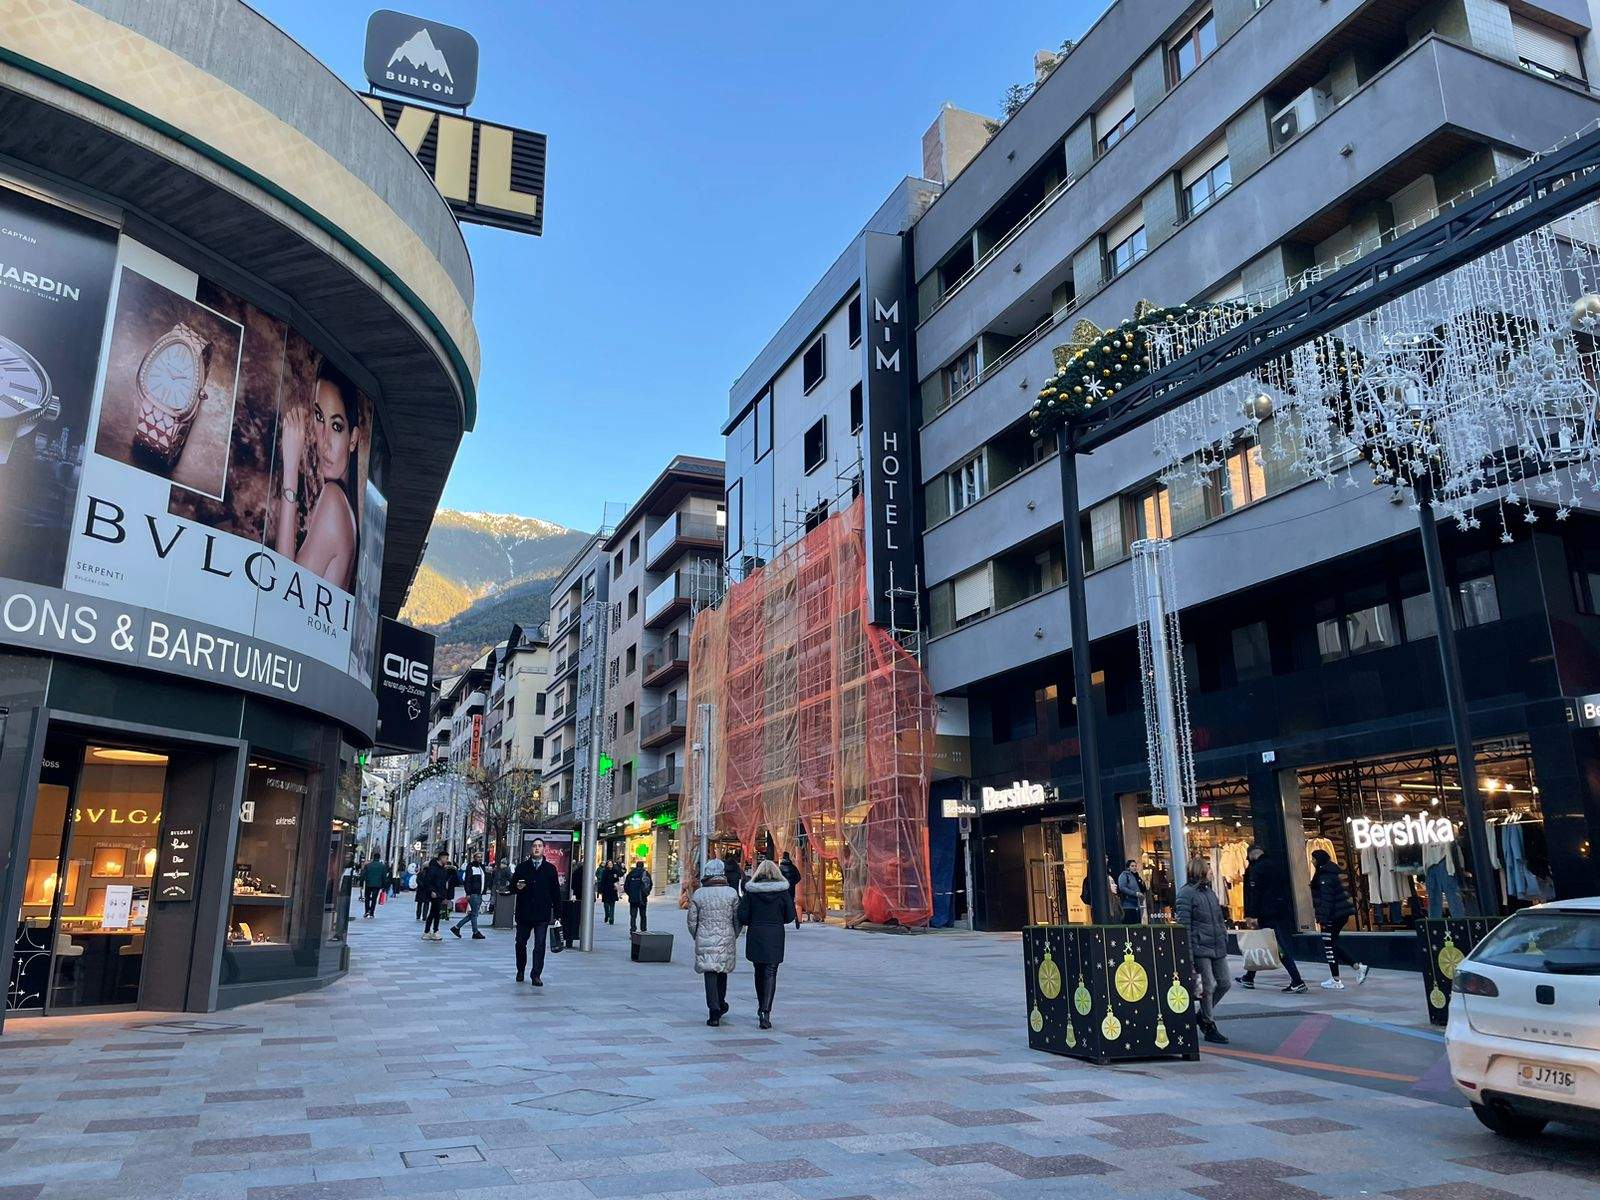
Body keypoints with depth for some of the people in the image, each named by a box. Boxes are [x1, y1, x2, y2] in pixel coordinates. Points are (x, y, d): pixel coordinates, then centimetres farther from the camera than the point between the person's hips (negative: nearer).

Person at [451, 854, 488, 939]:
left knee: (472, 914, 10)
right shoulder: (471, 867, -7)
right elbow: (467, 880, -13)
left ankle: (456, 927, 17)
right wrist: (468, 893, -19)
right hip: (473, 894, -8)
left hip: (479, 894, 8)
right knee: (474, 914, -4)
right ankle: (475, 932, 1)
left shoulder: (482, 867, 17)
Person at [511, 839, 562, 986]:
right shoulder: (522, 867, 6)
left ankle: (536, 975, -1)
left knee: (539, 945, -6)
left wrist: (557, 913, 2)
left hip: (542, 914, -2)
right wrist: (517, 887, -14)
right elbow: (512, 886, 10)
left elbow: (556, 891, 6)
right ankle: (520, 971, 31)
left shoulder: (550, 868, 5)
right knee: (521, 943, 12)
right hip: (524, 913, 2)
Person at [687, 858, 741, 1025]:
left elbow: (692, 921, 1)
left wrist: (697, 938, 16)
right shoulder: (731, 893, -2)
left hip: (705, 940, -1)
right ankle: (721, 1004, 35)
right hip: (726, 939, 2)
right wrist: (733, 938, 15)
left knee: (710, 974, 1)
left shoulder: (698, 894, -3)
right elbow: (738, 919, 1)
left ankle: (714, 1012, -5)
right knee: (722, 971, 20)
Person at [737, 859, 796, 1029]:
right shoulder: (783, 891, -4)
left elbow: (742, 917, -7)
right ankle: (765, 1011, -15)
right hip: (775, 936, -1)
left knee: (759, 972, 18)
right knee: (770, 973, 0)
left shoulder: (751, 891, -5)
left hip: (755, 935, 1)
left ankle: (761, 1008, 30)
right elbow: (790, 916, -1)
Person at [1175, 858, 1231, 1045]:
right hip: (1201, 948, -8)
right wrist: (1188, 956, -16)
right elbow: (1184, 925, -13)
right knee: (1208, 987, -4)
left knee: (1224, 983, 7)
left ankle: (1204, 1015, 27)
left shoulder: (1210, 892, 17)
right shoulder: (1186, 893, -10)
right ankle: (1209, 1027, 11)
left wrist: (1224, 939, 15)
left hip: (1218, 947, 8)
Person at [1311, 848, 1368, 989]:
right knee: (1332, 944, 17)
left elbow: (1325, 899, -20)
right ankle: (1358, 967, 12)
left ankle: (1336, 981, 1)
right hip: (1341, 913, 10)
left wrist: (1322, 918, -19)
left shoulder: (1324, 875, -16)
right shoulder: (1331, 872, 14)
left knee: (1329, 946, -1)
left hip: (1332, 915, -10)